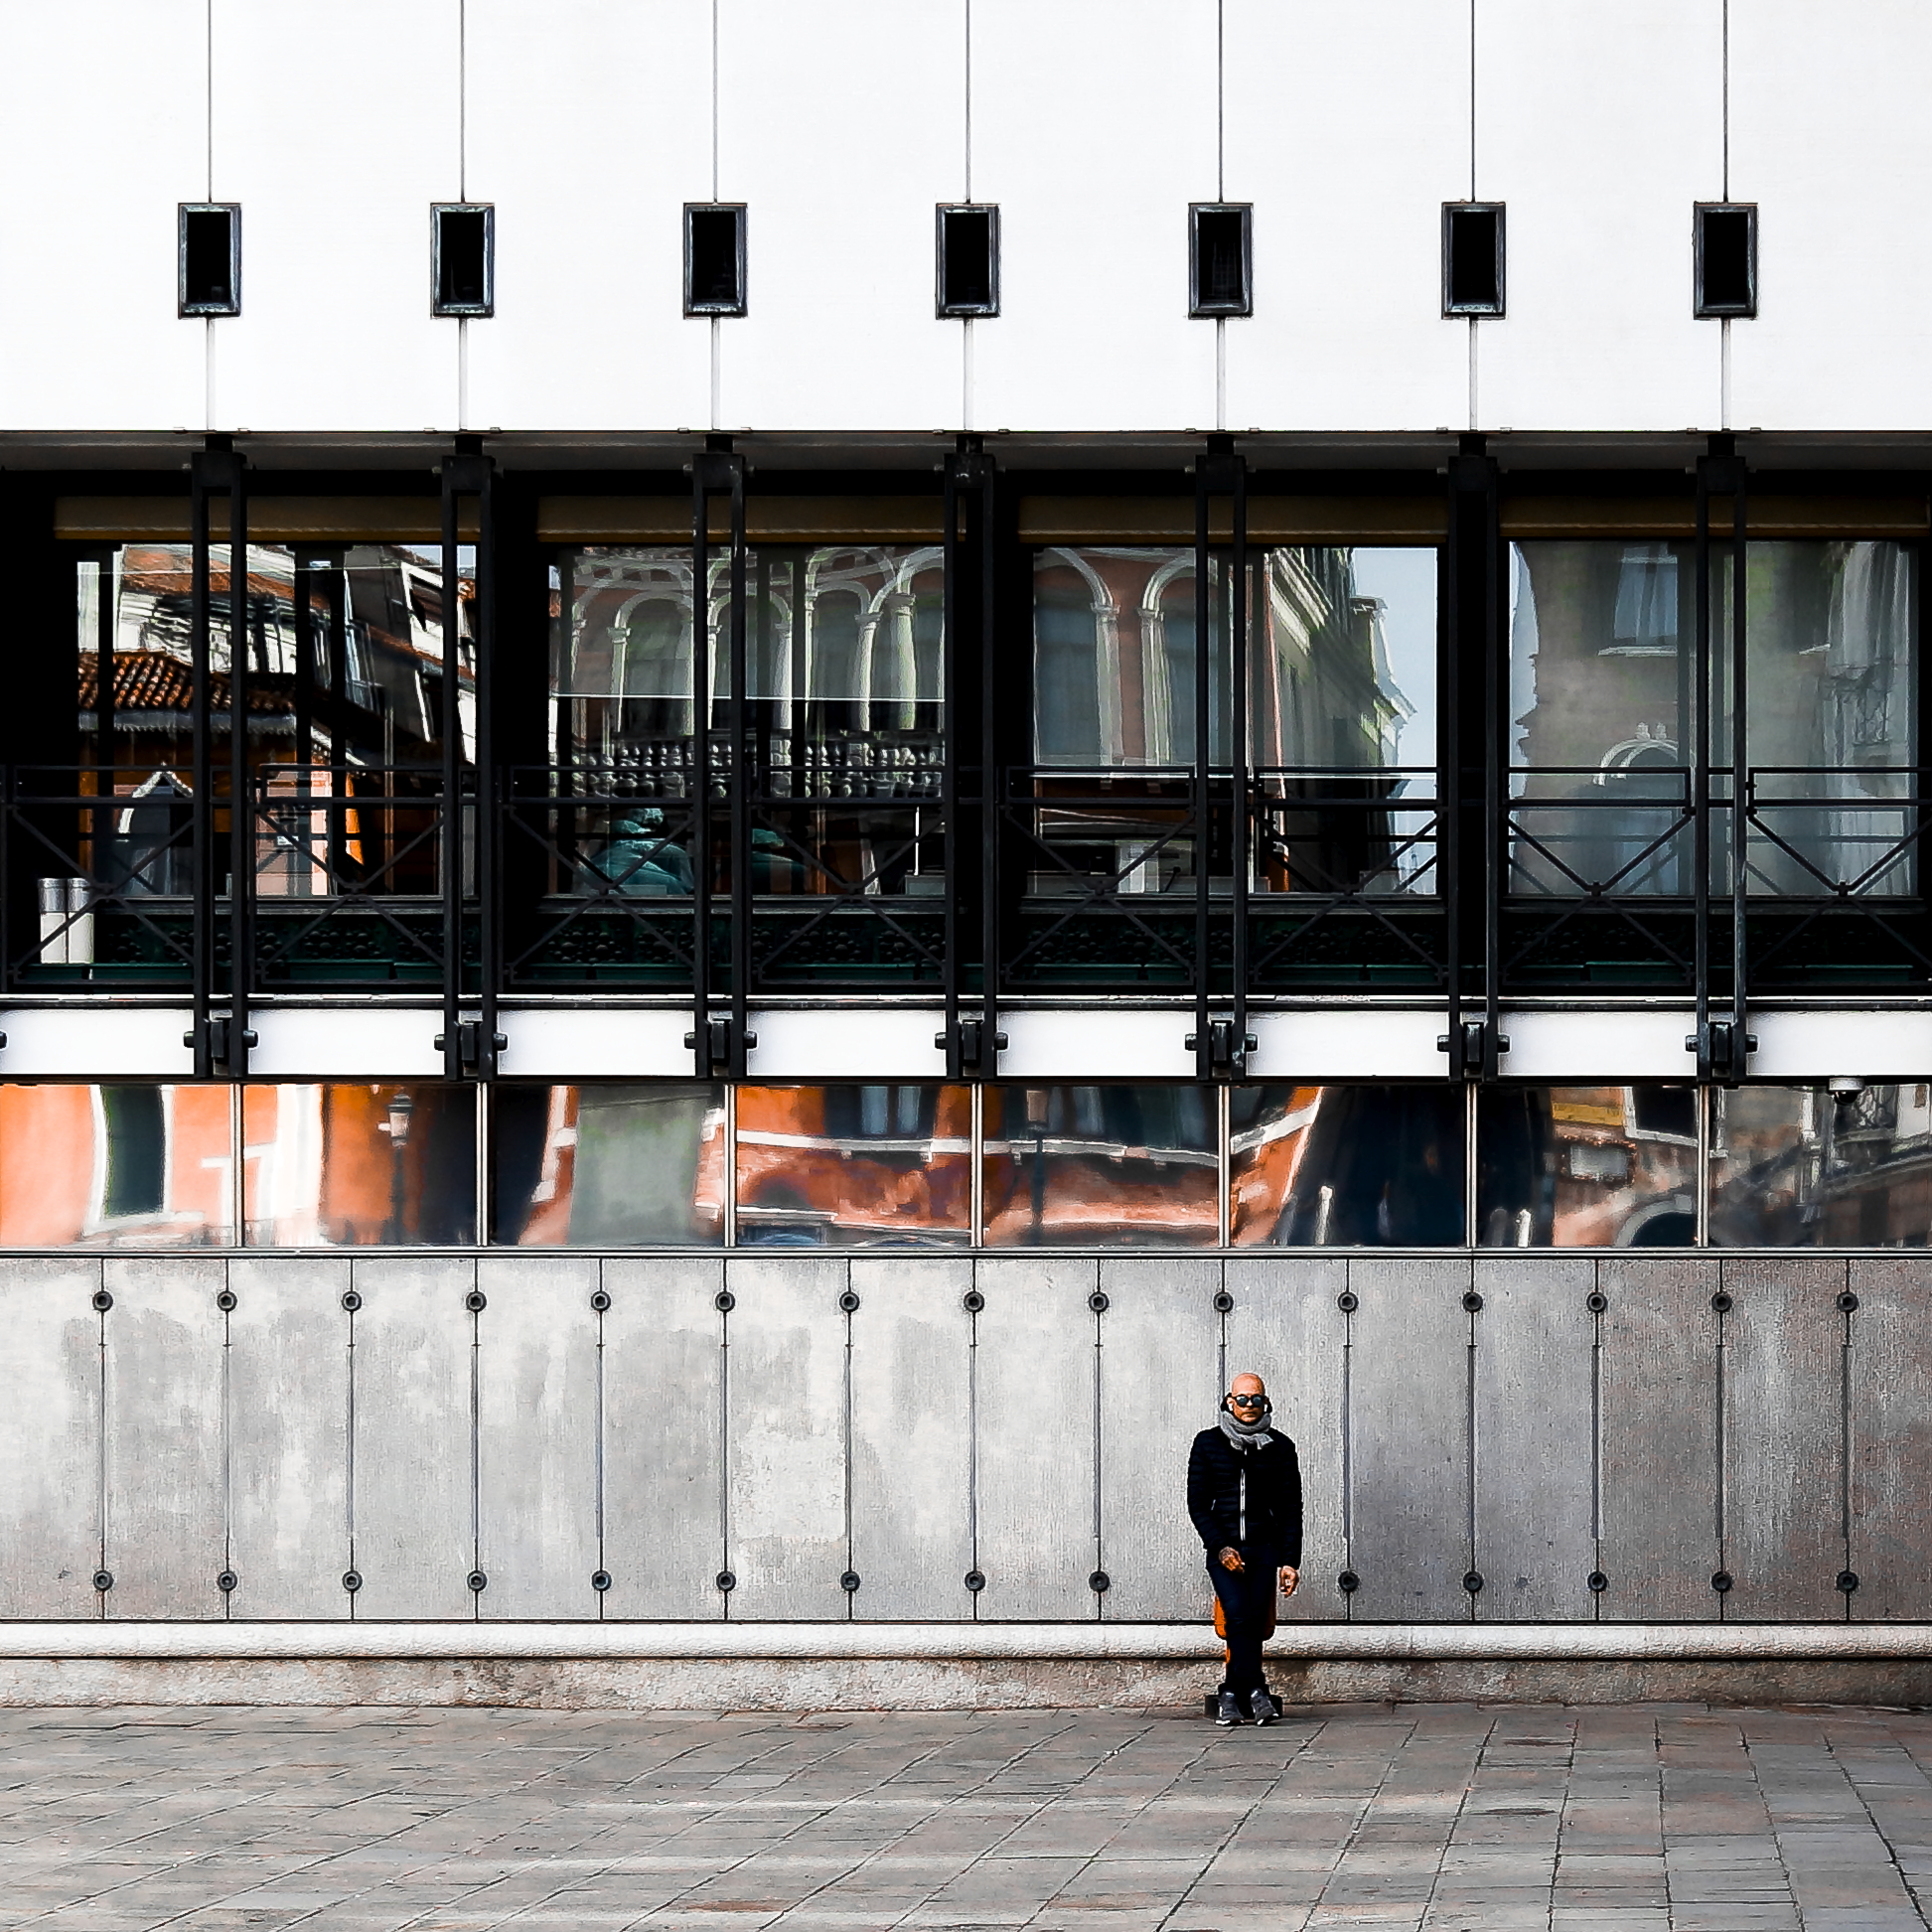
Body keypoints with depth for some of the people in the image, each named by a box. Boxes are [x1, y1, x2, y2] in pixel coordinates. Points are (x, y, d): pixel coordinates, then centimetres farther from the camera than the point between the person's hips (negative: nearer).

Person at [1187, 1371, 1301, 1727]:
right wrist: (1220, 1547, -7)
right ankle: (1255, 1691, -19)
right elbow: (1197, 1503, 6)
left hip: (1264, 1547, 1)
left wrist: (1290, 1561, 1)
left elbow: (1291, 1508, 10)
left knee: (1252, 1616, -18)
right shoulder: (1208, 1444, 8)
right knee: (1239, 1613, -23)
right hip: (1223, 1547, -1)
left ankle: (1232, 1693, -9)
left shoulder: (1279, 1447, 10)